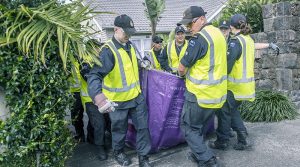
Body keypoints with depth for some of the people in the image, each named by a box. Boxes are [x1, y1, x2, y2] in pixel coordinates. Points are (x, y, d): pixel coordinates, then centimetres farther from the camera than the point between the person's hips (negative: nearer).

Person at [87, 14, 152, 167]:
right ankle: (118, 153, 44)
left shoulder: (130, 45, 4)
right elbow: (94, 75, -36)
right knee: (120, 130, 16)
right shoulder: (108, 51, -23)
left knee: (143, 126, 11)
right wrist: (97, 95, -50)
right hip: (118, 100, -6)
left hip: (136, 96, 6)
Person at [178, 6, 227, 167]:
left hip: (200, 93, -9)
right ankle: (199, 154, 35)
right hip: (217, 92, 9)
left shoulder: (199, 38, -19)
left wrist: (182, 73, 7)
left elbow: (182, 67, -15)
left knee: (189, 127, 6)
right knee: (198, 125, 23)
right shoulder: (218, 33, 10)